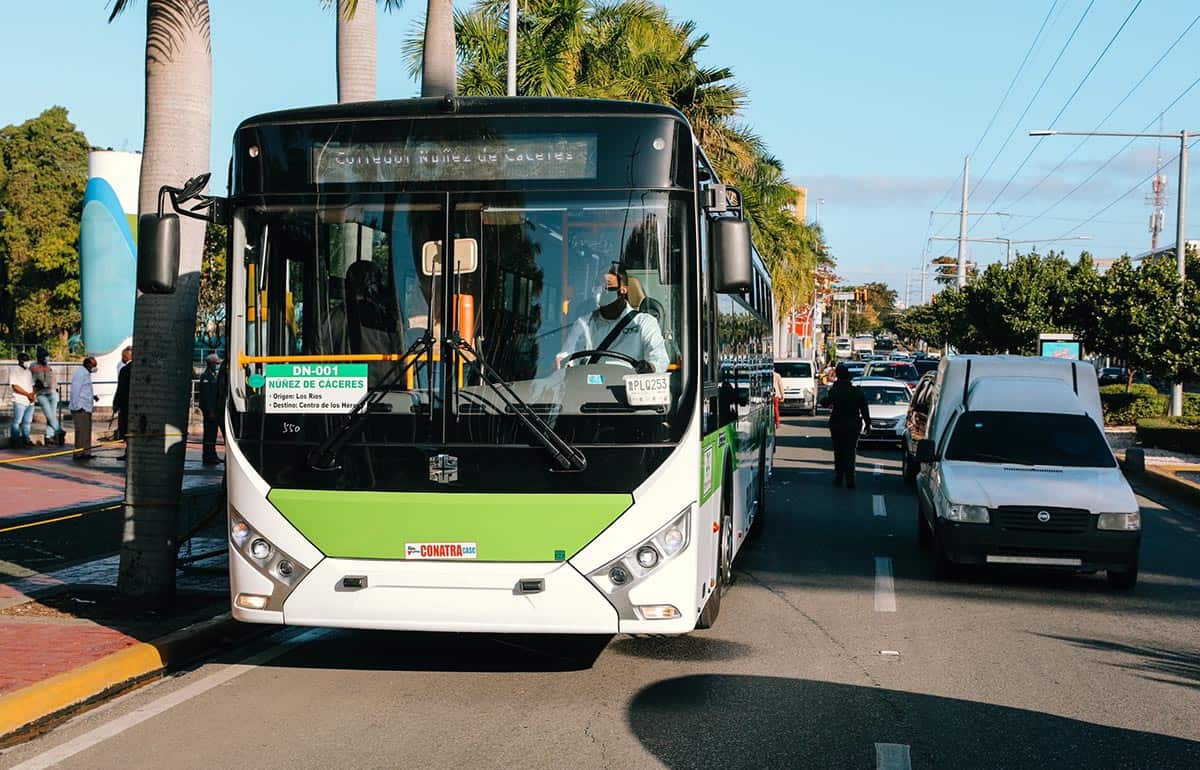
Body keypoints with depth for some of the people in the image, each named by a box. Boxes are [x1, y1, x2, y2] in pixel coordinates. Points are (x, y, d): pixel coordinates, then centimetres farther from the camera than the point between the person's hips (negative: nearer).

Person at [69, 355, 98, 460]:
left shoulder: (86, 373, 19)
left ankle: (86, 452, 16)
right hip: (80, 408, -10)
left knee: (87, 431, 11)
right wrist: (77, 406, -20)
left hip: (86, 408, 10)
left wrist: (93, 396, 15)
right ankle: (79, 453, -8)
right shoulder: (80, 374, -12)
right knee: (81, 431, -9)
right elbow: (75, 390, -17)